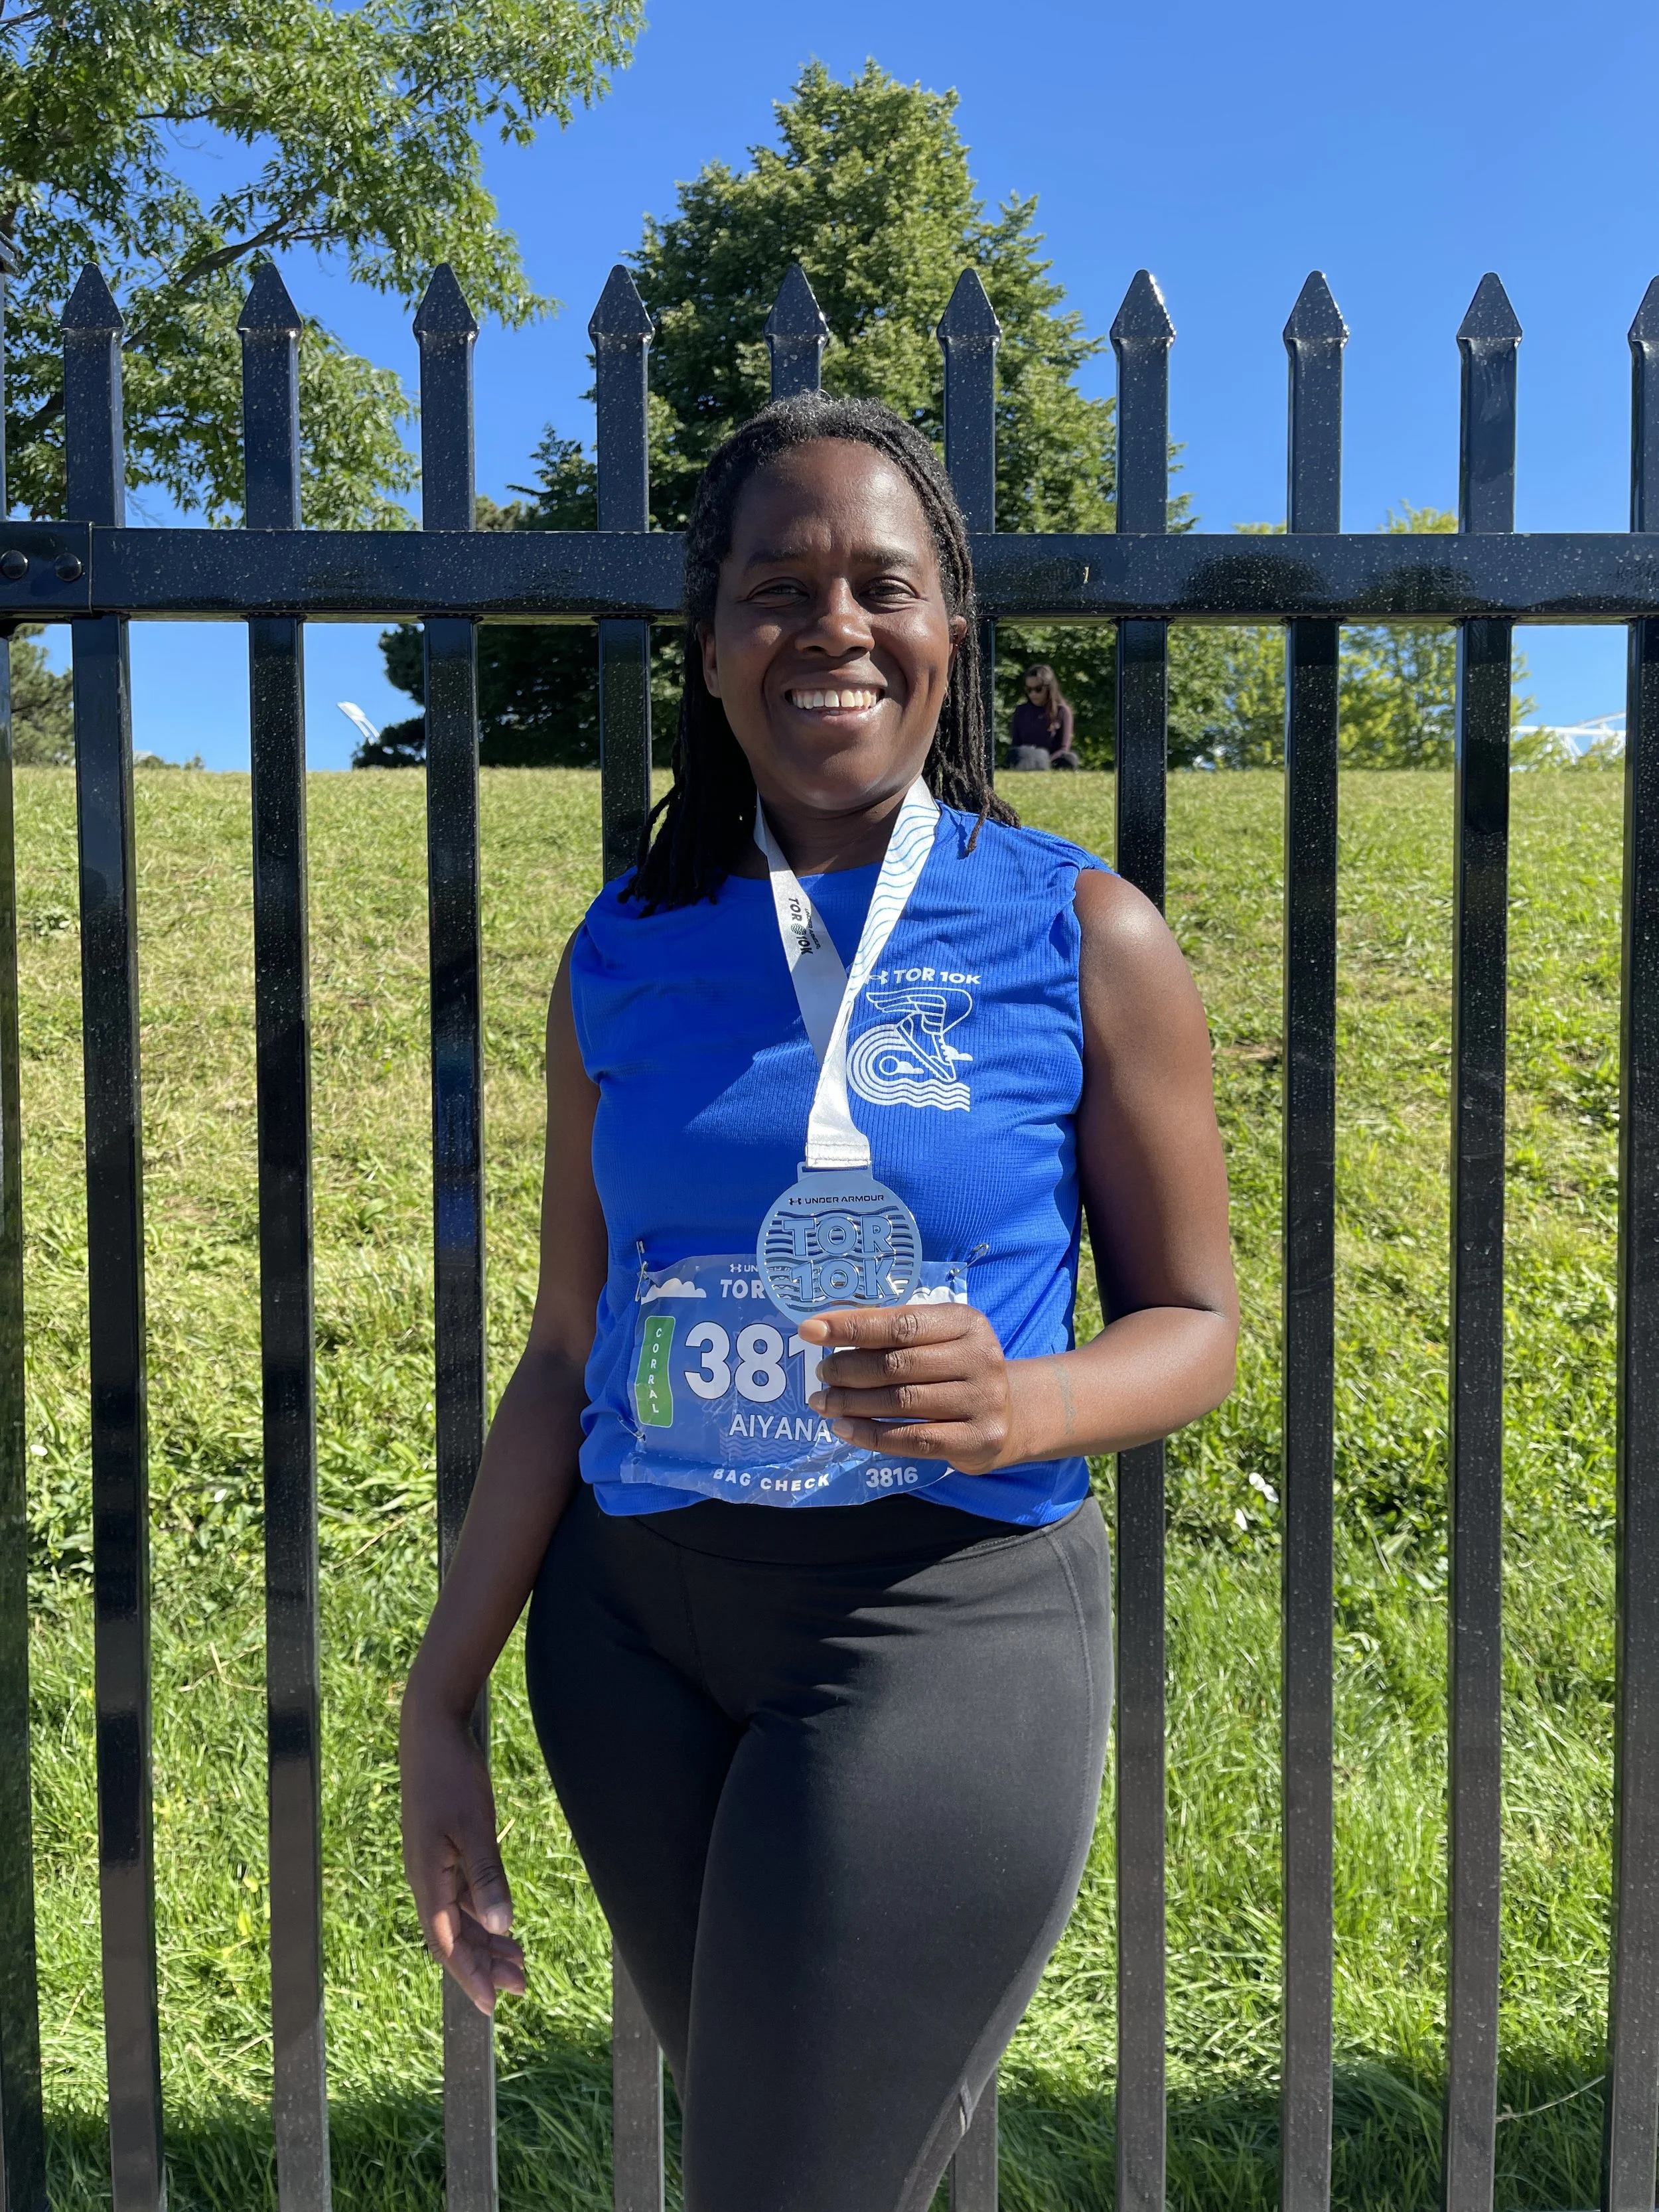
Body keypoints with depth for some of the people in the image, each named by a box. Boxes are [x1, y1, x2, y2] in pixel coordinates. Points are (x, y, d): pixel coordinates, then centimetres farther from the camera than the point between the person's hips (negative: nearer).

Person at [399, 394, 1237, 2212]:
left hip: (947, 1613, -3)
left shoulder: (1084, 940, -2)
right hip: (636, 1619, 3)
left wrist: (1019, 1407, -20)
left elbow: (1193, 1321, 2)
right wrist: (439, 1702, 4)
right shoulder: (627, 956, 5)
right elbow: (566, 1360, 7)